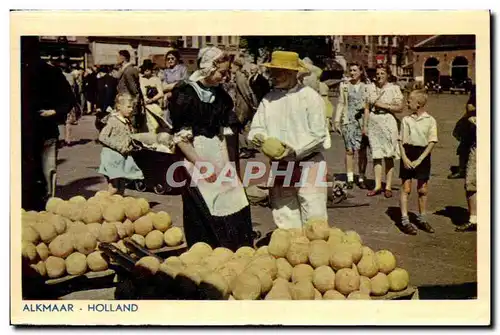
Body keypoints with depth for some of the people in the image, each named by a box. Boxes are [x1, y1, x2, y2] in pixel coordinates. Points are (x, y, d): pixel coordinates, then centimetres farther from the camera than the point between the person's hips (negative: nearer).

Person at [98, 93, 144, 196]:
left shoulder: (128, 122, 11)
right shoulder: (113, 120, -12)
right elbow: (102, 137, -18)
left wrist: (133, 145, 4)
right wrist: (119, 146, -20)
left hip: (124, 157, 7)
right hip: (113, 157, -7)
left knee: (121, 189, 11)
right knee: (113, 188, -10)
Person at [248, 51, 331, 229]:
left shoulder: (310, 97, -8)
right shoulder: (269, 99, 7)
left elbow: (318, 133, -11)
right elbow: (256, 128, 9)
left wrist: (295, 149, -21)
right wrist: (259, 136, -14)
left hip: (308, 165, -5)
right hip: (279, 166, 5)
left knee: (314, 218, -5)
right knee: (284, 219, 11)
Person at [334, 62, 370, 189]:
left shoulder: (366, 86, 5)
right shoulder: (344, 85, 10)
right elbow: (341, 103, 11)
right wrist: (337, 120, 4)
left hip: (363, 121, 0)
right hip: (348, 121, 1)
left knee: (362, 151, 1)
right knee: (349, 150, -3)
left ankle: (361, 178, 10)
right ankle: (350, 179, 3)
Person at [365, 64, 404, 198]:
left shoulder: (394, 88, -1)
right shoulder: (371, 88, 9)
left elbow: (400, 108, -4)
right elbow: (367, 108, 12)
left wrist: (384, 105, -12)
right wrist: (365, 125, 8)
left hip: (388, 122, -3)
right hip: (373, 123, 3)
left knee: (388, 156, 0)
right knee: (376, 155, 4)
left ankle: (388, 186, 6)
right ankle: (377, 185, 10)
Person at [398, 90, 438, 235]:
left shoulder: (430, 121, -4)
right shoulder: (406, 119, 2)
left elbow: (432, 142, -7)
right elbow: (401, 140, 3)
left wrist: (419, 160, -13)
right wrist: (404, 158, -10)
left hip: (423, 155, 0)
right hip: (408, 154, 1)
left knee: (423, 189, 9)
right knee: (406, 188, 0)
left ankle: (422, 219, 24)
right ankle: (405, 221, 4)